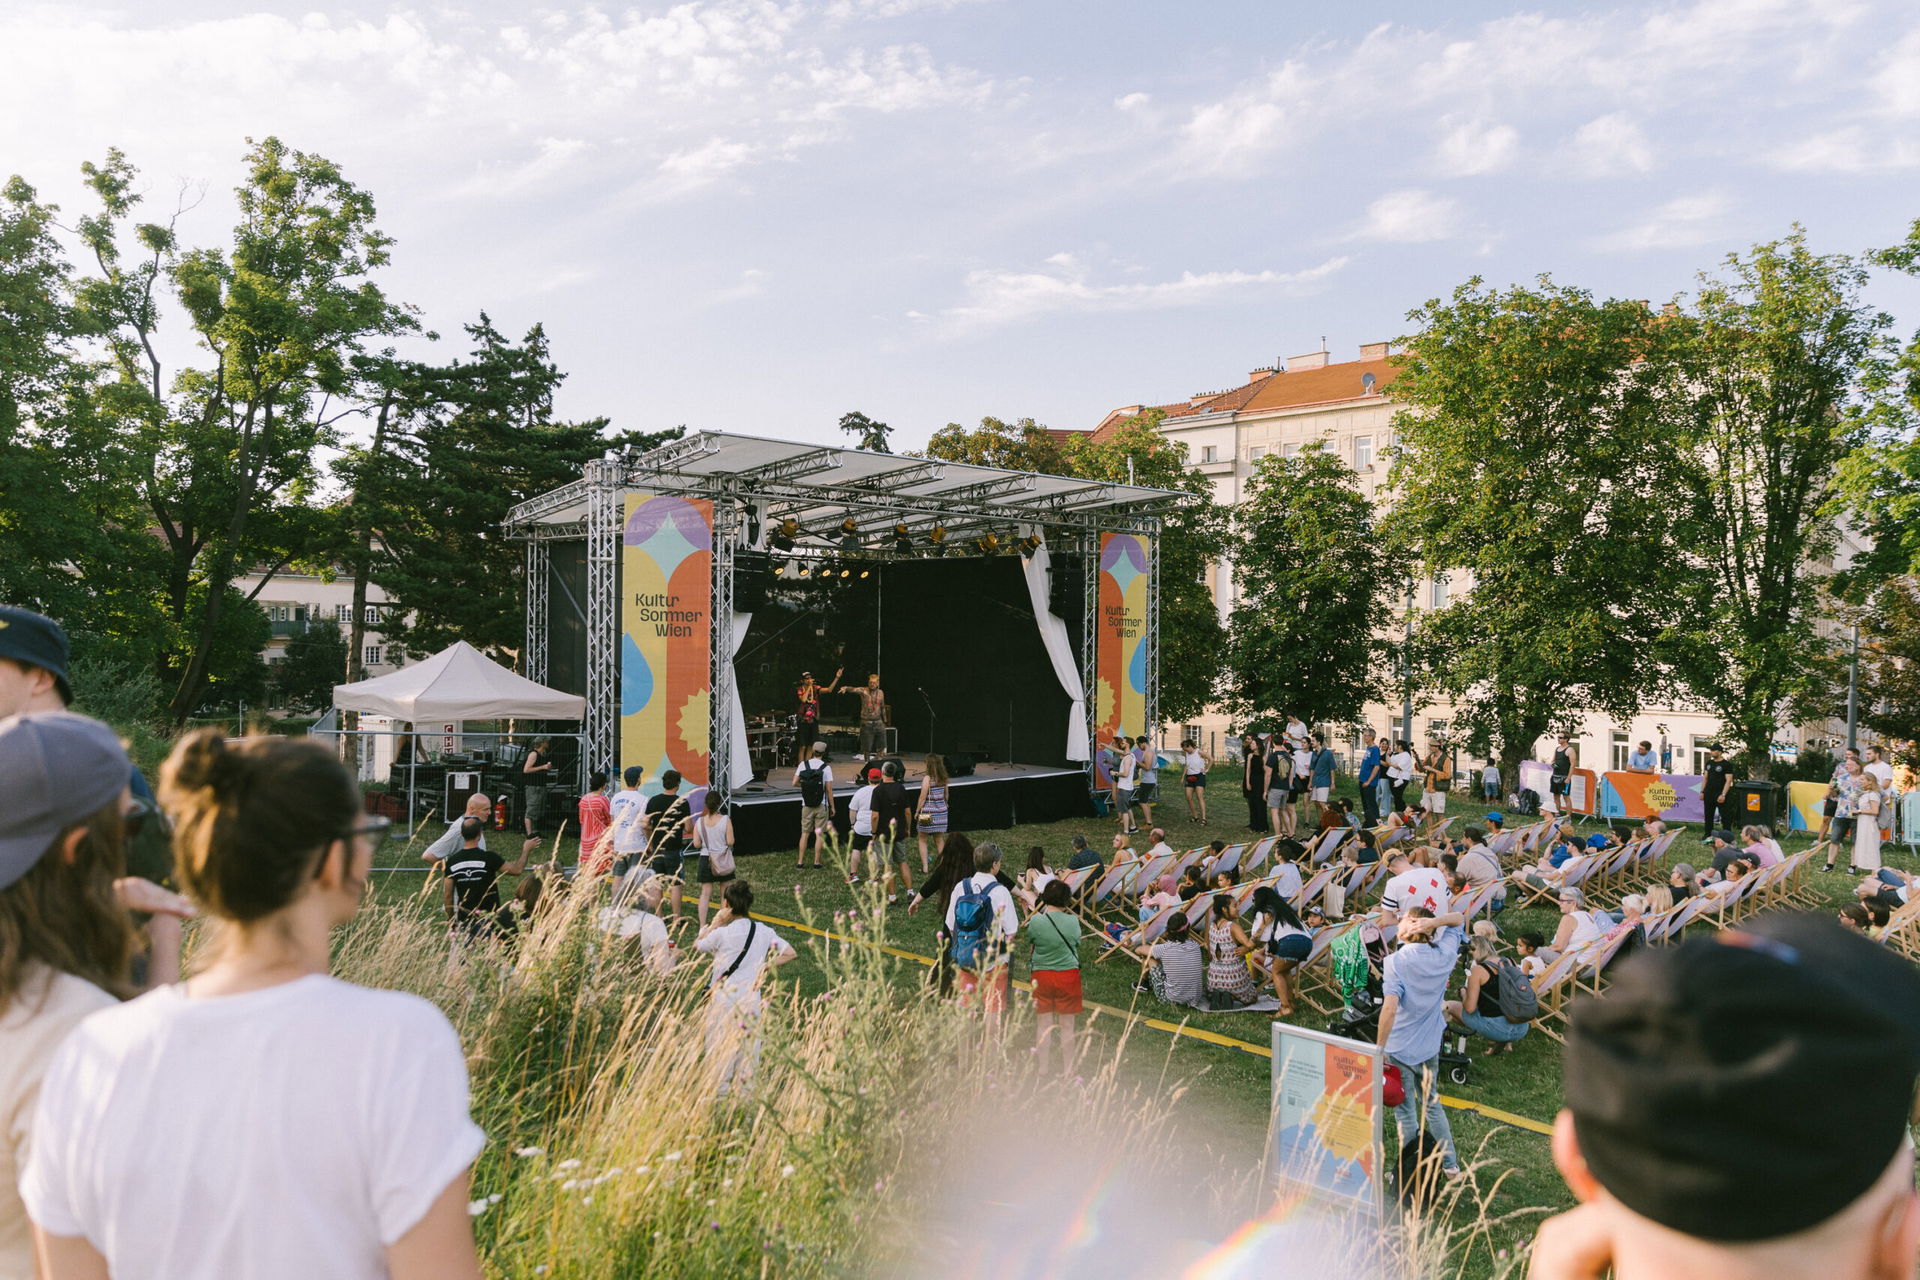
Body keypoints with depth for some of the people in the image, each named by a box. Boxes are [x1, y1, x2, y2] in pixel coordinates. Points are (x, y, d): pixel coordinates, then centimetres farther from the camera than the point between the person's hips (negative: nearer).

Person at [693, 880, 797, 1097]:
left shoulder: (722, 933, -14)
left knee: (720, 1047, 9)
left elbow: (697, 946, 4)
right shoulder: (763, 931, -2)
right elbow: (790, 953, -1)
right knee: (749, 1046, 13)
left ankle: (720, 1093, 15)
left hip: (723, 999, -3)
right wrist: (765, 967, 1)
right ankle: (744, 1092, 19)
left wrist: (715, 922, -2)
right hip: (752, 998, 3)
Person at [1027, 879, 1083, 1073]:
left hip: (1042, 976, 0)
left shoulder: (1036, 921, -14)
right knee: (1067, 1027, 8)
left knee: (1044, 1025, 11)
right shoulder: (1072, 920, -11)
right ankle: (1068, 1069, 15)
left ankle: (1043, 1067, 18)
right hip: (1068, 975, 0)